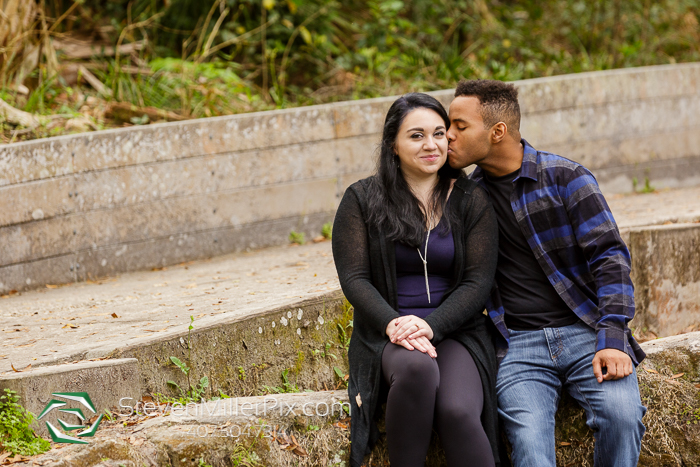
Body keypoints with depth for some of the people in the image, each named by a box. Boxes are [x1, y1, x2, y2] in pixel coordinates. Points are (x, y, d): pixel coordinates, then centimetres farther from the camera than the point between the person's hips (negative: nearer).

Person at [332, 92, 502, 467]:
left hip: (455, 330, 1)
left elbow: (478, 281, 1)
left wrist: (430, 325, -17)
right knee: (417, 367, -38)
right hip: (387, 334, -1)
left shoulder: (471, 201, 8)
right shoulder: (362, 200, 6)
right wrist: (394, 324, -20)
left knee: (457, 411, -31)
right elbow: (353, 278, -1)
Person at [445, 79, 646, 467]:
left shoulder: (566, 178, 1)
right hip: (518, 345, 1)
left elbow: (609, 256, -4)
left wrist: (611, 339, -16)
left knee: (621, 414, -28)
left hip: (585, 332, -1)